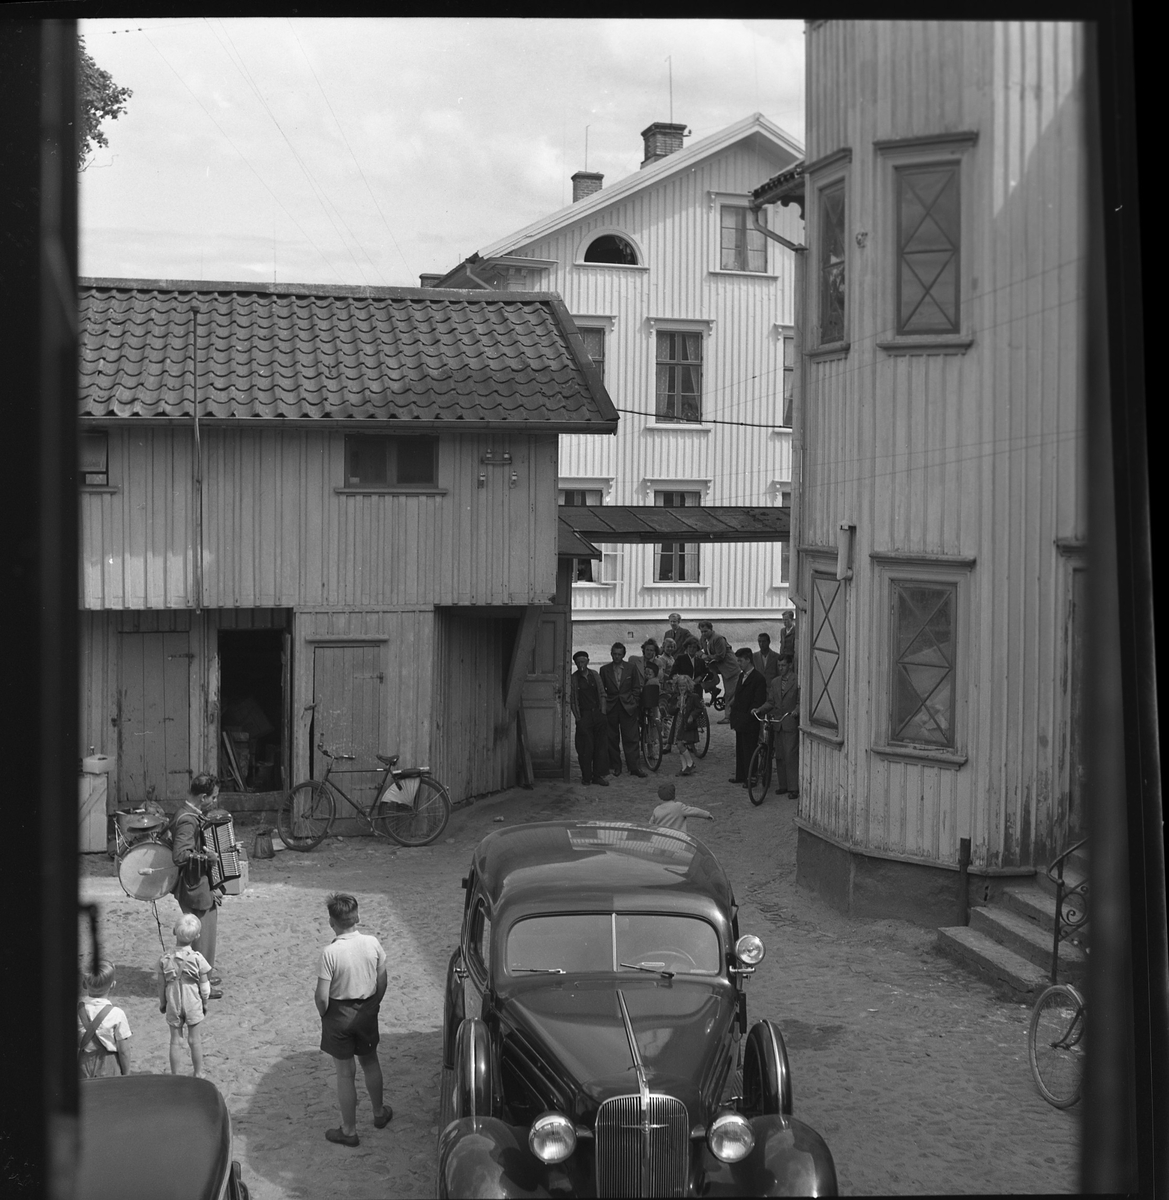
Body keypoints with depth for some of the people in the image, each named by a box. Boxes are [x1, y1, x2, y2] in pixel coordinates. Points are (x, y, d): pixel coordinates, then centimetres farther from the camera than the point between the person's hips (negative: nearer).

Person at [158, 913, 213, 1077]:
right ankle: (198, 1074, 23)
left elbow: (161, 985, -2)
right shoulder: (197, 959, -16)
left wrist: (162, 1003, 14)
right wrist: (205, 1003, 8)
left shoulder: (165, 959, -11)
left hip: (173, 1007, 2)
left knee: (176, 1041, 11)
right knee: (195, 1041, 12)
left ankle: (175, 1075, 19)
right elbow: (204, 986, -8)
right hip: (193, 1006, -1)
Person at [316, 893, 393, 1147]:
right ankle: (379, 1112, 43)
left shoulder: (330, 952, -24)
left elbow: (322, 996, -20)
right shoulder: (373, 943, -11)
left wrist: (324, 1015, -1)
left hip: (339, 1016, -4)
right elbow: (382, 981, 0)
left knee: (345, 1073, 10)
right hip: (367, 1012, 4)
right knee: (370, 1062, 26)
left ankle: (349, 1131, 22)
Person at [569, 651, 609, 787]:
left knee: (601, 745, 1)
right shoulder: (573, 679, 0)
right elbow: (571, 699, 0)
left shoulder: (595, 675, 9)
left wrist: (602, 712, 3)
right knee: (585, 748, -4)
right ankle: (586, 777, 5)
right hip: (584, 716, -3)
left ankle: (598, 775, 7)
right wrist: (578, 717, -6)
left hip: (598, 714, 3)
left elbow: (602, 694, 13)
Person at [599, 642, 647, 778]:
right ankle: (615, 766, 12)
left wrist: (633, 703, 1)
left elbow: (636, 688, 9)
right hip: (610, 708, 1)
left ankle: (635, 767, -2)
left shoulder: (631, 668, 5)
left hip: (628, 707, -1)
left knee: (631, 738, -3)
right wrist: (603, 704, 1)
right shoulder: (604, 669, 6)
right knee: (612, 739, 4)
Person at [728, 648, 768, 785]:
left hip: (749, 722, -9)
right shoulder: (741, 676, 14)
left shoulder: (758, 678, -14)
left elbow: (758, 701, -17)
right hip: (740, 721, 9)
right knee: (740, 749, 15)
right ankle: (740, 775, 25)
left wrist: (749, 714, -22)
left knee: (749, 750, -2)